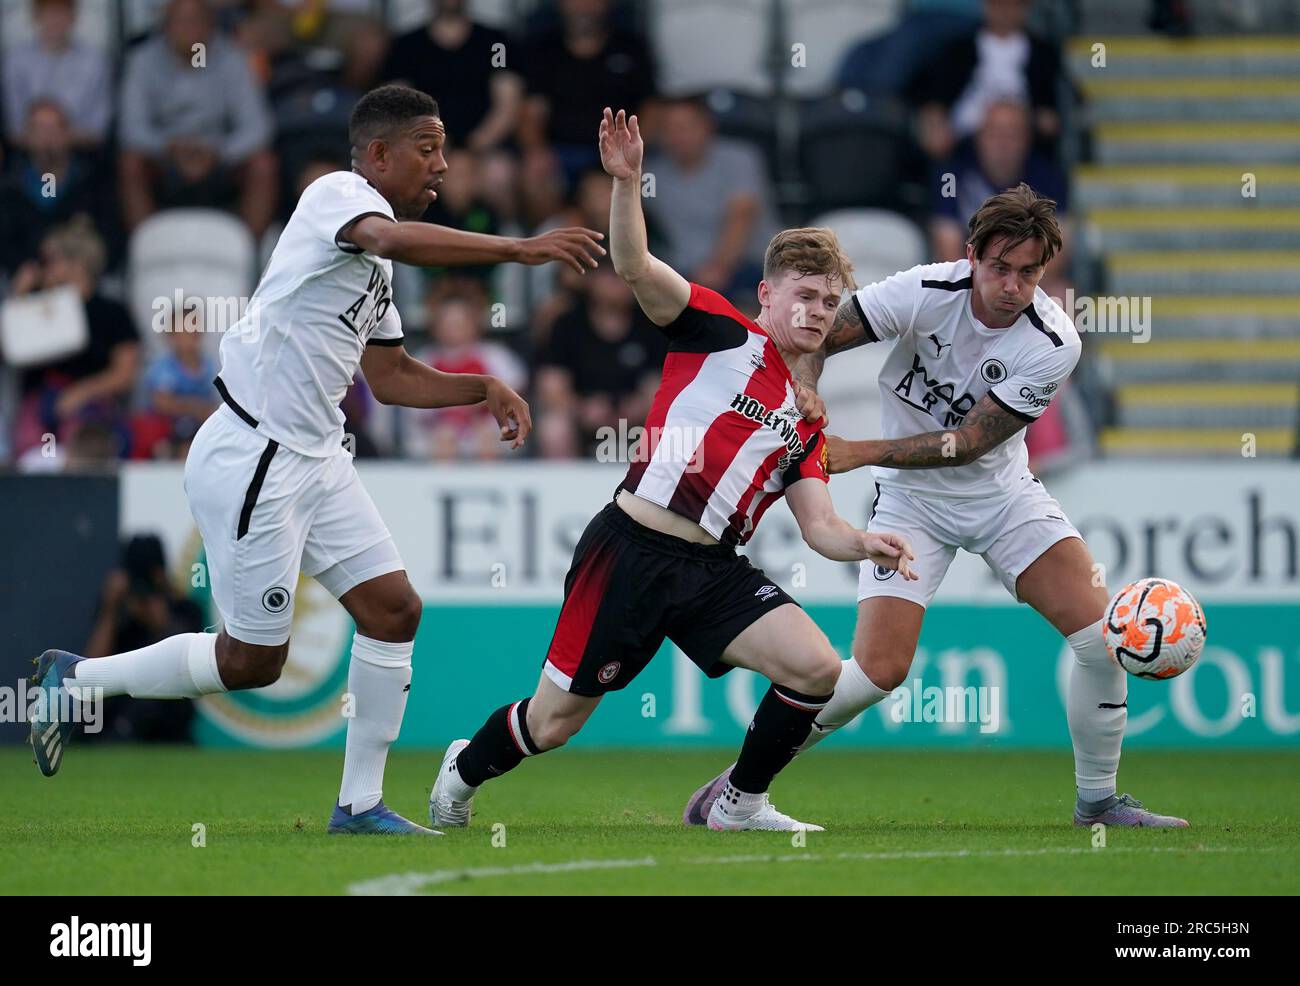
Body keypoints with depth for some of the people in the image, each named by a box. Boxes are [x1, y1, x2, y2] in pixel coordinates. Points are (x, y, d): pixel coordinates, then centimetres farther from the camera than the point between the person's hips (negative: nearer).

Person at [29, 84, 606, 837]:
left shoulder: (376, 264, 17)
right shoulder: (338, 194, -12)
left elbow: (390, 377, 26)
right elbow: (394, 239, -35)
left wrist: (481, 389, 13)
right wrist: (518, 250, -39)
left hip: (316, 458, 9)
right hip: (252, 458, -9)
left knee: (394, 610, 1)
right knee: (253, 660, -2)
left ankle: (361, 803, 9)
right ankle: (75, 679, 15)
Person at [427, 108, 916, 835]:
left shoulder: (806, 421, 16)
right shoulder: (720, 332, 1)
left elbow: (820, 526, 10)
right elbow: (635, 267, -12)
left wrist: (867, 546, -11)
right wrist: (627, 182, -28)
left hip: (714, 570, 5)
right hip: (633, 549, -5)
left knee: (818, 669, -15)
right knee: (553, 724, 2)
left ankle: (742, 803, 6)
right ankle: (464, 770, 35)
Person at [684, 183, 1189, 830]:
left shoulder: (1054, 344, -19)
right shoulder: (923, 293, -21)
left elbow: (970, 442, -21)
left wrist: (860, 452, -28)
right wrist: (805, 395, -34)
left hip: (1002, 492, 2)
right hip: (912, 500, -2)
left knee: (1102, 635, -12)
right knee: (879, 670, -16)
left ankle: (1097, 800, 7)